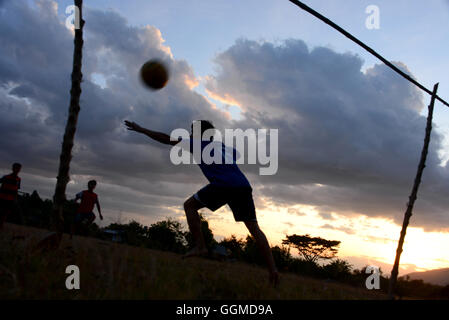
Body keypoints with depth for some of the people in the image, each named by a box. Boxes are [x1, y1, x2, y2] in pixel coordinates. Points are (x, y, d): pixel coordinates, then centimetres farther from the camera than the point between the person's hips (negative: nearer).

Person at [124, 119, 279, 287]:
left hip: (223, 185, -6)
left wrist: (141, 129, 30)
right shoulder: (222, 145, 32)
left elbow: (166, 139, 21)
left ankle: (200, 246, 2)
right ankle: (272, 269, -1)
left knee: (189, 205, 13)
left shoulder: (197, 144, 18)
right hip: (244, 186, 6)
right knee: (254, 228, 8)